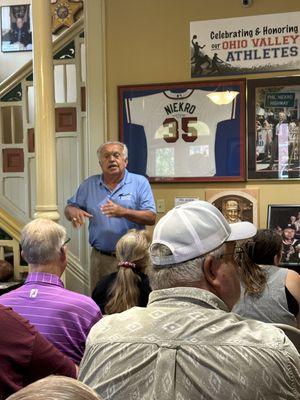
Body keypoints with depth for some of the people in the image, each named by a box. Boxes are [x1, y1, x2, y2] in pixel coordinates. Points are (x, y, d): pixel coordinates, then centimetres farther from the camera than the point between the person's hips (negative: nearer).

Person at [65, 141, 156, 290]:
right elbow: (69, 208, 16)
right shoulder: (89, 185, 10)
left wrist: (124, 212, -22)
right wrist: (73, 211, -9)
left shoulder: (140, 183, 0)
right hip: (100, 258, 3)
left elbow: (151, 218, -7)